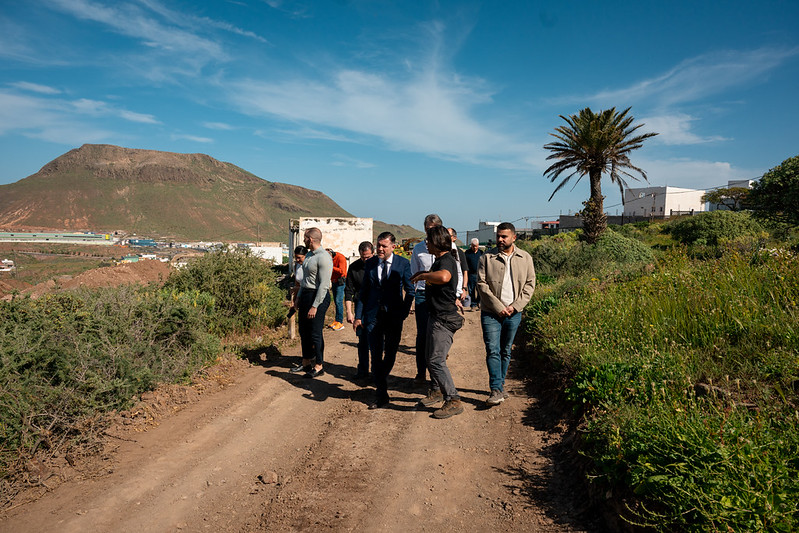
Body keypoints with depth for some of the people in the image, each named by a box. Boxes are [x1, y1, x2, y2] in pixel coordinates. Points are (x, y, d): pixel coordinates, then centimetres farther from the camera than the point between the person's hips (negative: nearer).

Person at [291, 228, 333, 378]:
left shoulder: (323, 258, -18)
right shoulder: (309, 254, 12)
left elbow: (324, 285, -21)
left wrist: (315, 306, -22)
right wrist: (299, 296, 21)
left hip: (318, 296, -9)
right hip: (306, 293, 9)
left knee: (315, 333, -2)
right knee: (304, 330, 15)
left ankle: (318, 366, 12)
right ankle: (306, 363, 29)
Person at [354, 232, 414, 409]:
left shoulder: (403, 263, -3)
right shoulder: (370, 264, 5)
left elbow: (410, 291, 3)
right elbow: (364, 291, 9)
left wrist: (404, 313, -5)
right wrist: (358, 315, 4)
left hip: (394, 315, -1)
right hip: (373, 315, 1)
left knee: (390, 354, 11)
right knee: (376, 355, -1)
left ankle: (380, 384, 35)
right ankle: (382, 395, 8)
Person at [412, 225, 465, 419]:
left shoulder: (446, 260, -20)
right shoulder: (440, 260, 13)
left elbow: (443, 277, -45)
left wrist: (423, 275, -29)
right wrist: (424, 274, 22)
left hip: (444, 319, -11)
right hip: (436, 316, 11)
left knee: (436, 360, -11)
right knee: (431, 358, 20)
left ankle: (454, 401, -4)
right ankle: (436, 391, 38)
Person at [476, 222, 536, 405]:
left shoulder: (525, 258, 5)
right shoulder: (487, 258, -2)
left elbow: (530, 284, 5)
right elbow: (481, 284, -7)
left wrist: (515, 306, -7)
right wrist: (498, 307, -13)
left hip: (513, 314, 2)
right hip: (491, 313, -2)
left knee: (506, 351, 12)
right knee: (492, 351, -9)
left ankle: (499, 386, 25)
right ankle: (496, 390, -8)